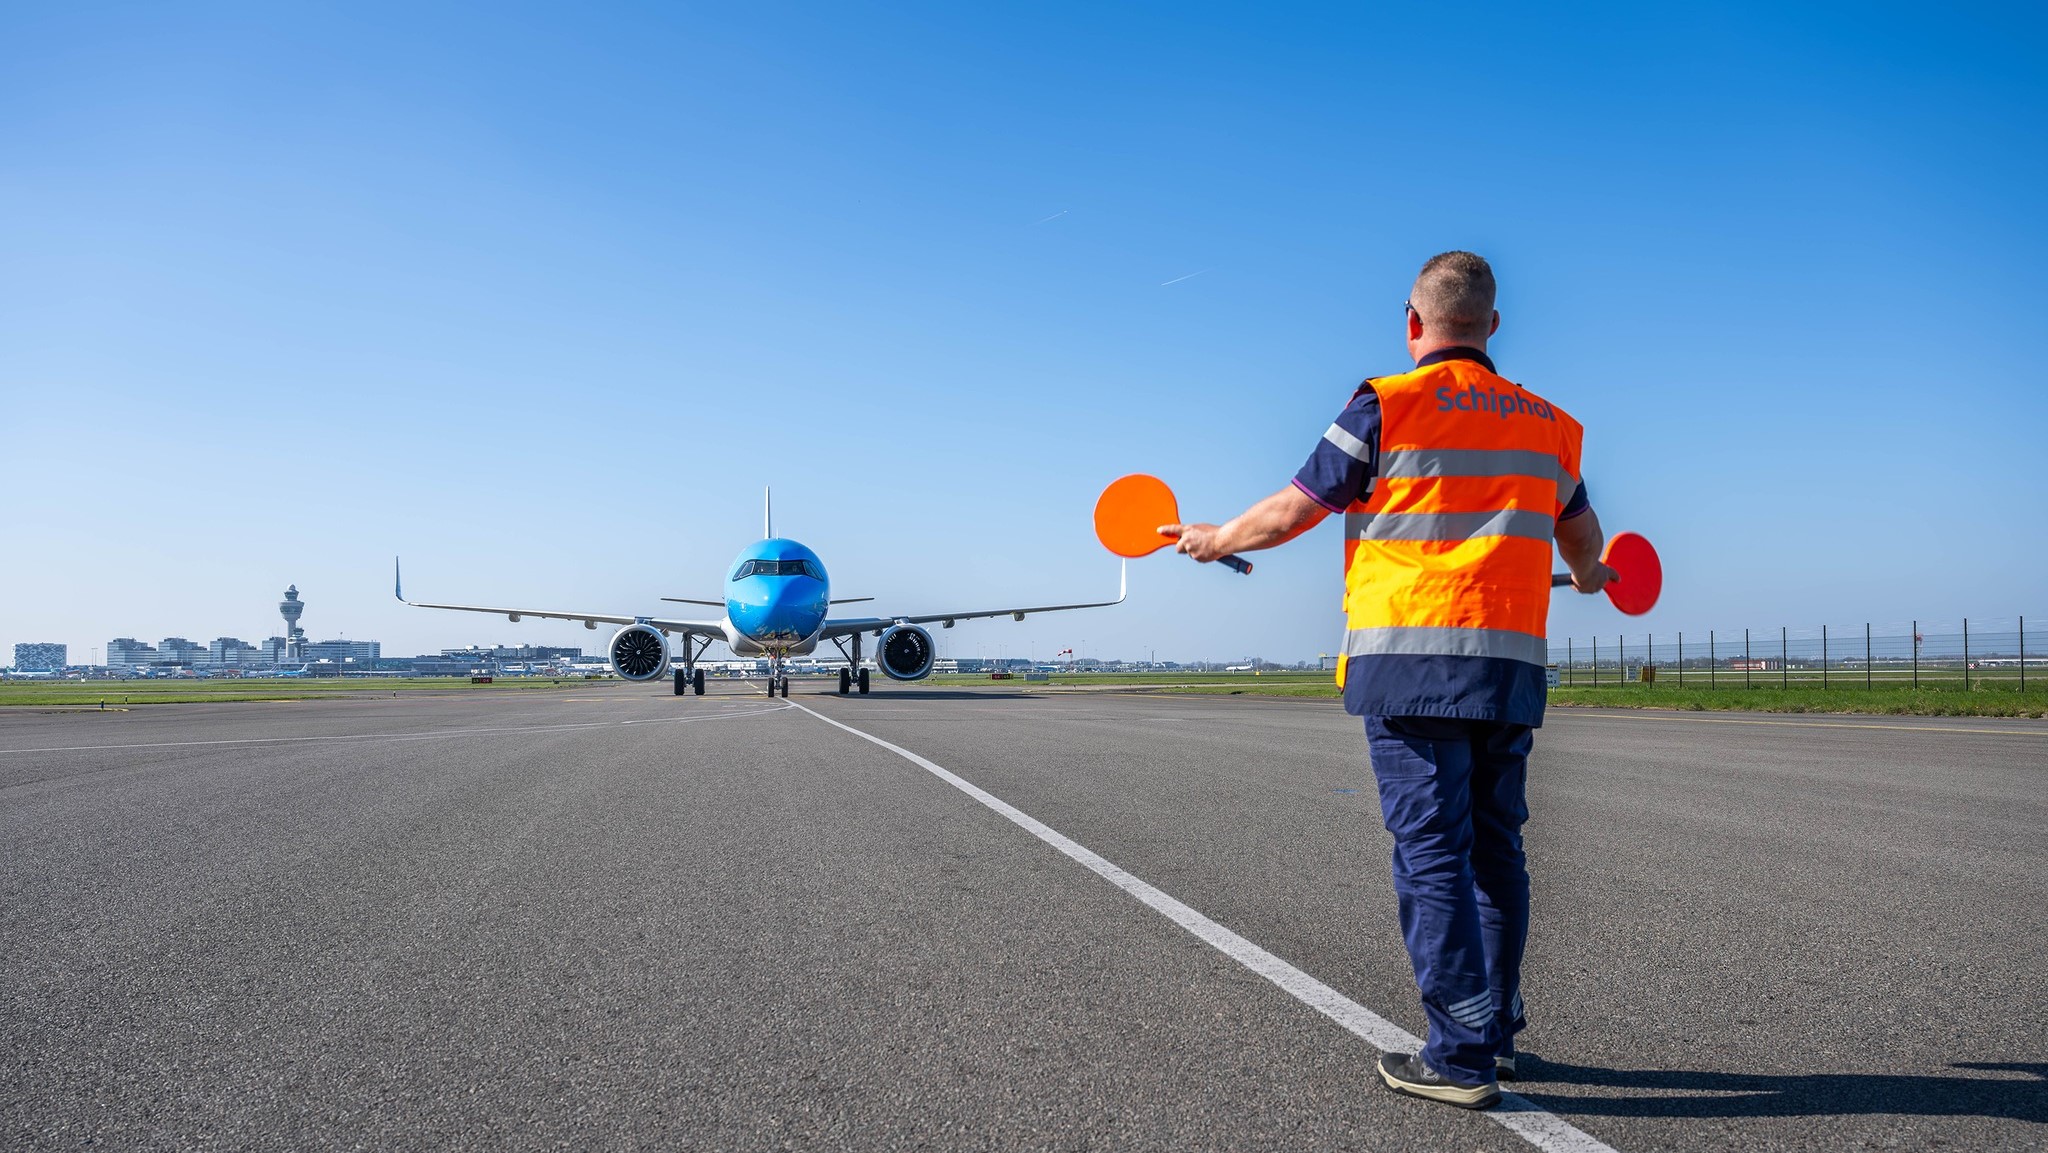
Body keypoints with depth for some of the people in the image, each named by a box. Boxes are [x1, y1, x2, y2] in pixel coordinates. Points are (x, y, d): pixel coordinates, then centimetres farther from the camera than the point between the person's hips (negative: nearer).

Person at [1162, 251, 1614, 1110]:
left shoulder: (1387, 405, -3)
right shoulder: (1546, 421, 14)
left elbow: (1292, 510, 0)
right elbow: (1581, 534, 28)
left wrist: (1215, 538, 18)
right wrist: (1589, 577, 51)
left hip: (1411, 659, -5)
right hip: (1512, 662, 6)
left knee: (1432, 853, -3)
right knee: (1494, 848, 14)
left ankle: (1462, 1056, 0)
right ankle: (1495, 1030, 24)